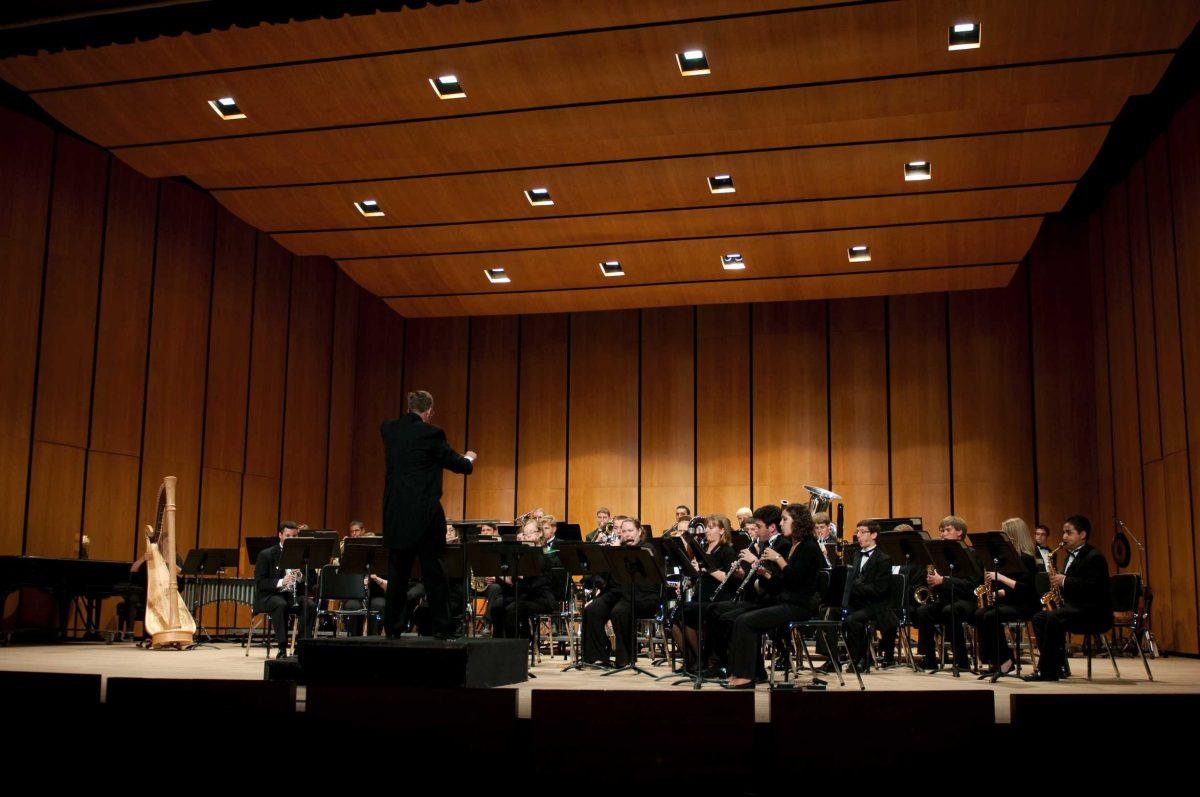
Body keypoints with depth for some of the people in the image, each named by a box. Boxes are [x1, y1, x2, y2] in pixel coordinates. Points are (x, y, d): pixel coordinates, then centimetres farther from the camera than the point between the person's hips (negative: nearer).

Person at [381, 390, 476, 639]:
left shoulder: (388, 429, 5)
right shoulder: (430, 434, -11)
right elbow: (458, 465, -2)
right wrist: (469, 458, 20)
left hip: (395, 512, 5)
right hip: (424, 513, -5)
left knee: (397, 571, 11)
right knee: (433, 570, 3)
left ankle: (392, 626, 13)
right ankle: (442, 626, 6)